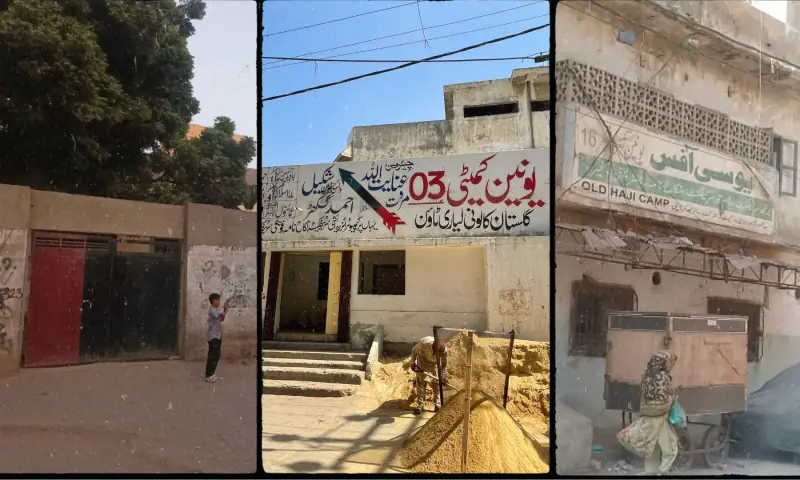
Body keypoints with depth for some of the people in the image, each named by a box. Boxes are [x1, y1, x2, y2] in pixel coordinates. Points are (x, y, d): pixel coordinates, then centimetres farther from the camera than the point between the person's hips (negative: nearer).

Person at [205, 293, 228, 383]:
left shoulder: (217, 310, 14)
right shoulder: (212, 310, -17)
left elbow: (222, 319, 18)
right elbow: (222, 315, -28)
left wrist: (224, 310, 7)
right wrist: (226, 310, -8)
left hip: (217, 336, 10)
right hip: (213, 337, -10)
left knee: (216, 355, 14)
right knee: (212, 356, -5)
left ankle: (211, 374, 22)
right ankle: (208, 376, 2)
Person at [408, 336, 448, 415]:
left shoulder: (444, 350, -34)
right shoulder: (424, 343, -40)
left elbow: (444, 364, -19)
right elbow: (414, 350, -17)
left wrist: (444, 376, -30)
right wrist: (413, 362, -22)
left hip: (435, 364, 1)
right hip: (423, 361, -1)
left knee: (436, 383, 1)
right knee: (421, 382, -2)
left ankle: (437, 404, 17)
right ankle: (420, 404, 10)